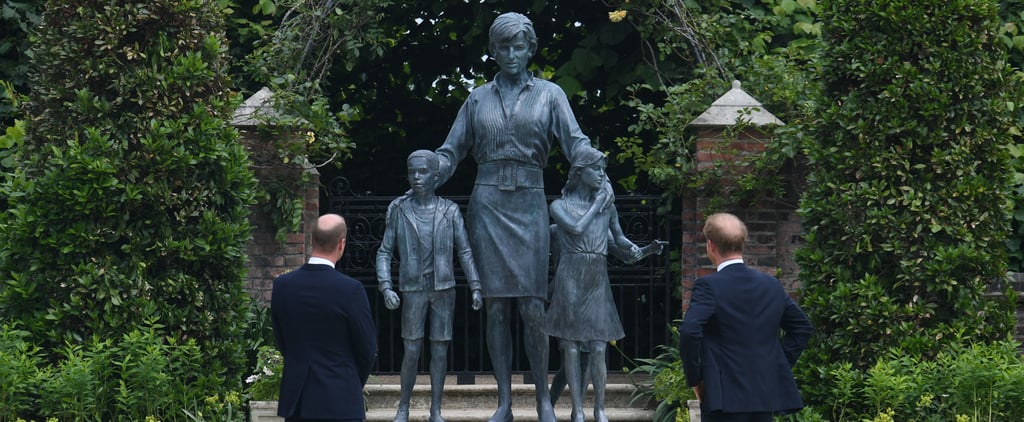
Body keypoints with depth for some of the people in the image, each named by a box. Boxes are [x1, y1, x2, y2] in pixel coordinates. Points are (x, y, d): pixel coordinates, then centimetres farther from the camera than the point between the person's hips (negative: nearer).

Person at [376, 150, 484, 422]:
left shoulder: (450, 211, -1)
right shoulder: (399, 210, -2)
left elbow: (465, 252, 1)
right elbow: (385, 253, 0)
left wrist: (476, 287, -9)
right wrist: (386, 288, -13)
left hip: (444, 290, 1)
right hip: (413, 292, -1)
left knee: (440, 351, 0)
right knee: (412, 352, -5)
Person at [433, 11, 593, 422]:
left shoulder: (549, 94, 8)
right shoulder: (478, 99, 12)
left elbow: (575, 141, -2)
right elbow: (451, 150, 13)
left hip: (529, 203, -1)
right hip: (488, 204, 1)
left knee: (532, 307, -6)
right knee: (496, 306, 0)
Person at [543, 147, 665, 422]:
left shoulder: (607, 205, 13)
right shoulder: (560, 206, 3)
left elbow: (619, 239, 20)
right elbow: (577, 228, -14)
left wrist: (644, 251, 2)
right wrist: (597, 204, -4)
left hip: (598, 282, 3)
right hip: (570, 281, -3)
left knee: (598, 349, -4)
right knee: (571, 348, -3)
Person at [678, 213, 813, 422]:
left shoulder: (708, 286, -10)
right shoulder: (771, 285, 9)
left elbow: (689, 332, -23)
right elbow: (802, 328, 17)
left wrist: (694, 379, -10)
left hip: (723, 398, -6)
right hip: (765, 394, 6)